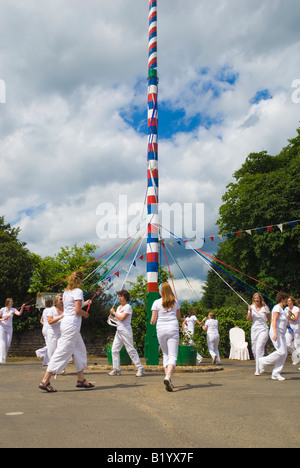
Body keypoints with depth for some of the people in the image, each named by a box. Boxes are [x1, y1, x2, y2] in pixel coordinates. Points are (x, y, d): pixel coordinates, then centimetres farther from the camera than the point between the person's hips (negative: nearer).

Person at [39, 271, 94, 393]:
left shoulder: (66, 291, 14)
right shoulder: (78, 291, -12)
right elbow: (77, 310, -19)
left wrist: (84, 304, 32)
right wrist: (85, 314, 1)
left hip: (66, 322, 10)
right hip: (72, 325, -10)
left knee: (80, 350, 17)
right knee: (63, 352, -7)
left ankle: (81, 380, 23)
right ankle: (45, 381, -5)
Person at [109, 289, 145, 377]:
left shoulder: (128, 307, -9)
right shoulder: (119, 307, 17)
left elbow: (122, 318, -18)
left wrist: (114, 313, -7)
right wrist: (112, 318, 6)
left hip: (126, 330, -9)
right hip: (119, 331, 9)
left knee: (130, 349, -8)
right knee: (114, 350, 5)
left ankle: (140, 368, -2)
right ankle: (116, 369, 13)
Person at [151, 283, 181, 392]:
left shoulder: (157, 303, -2)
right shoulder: (175, 302, 5)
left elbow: (153, 320, -2)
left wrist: (152, 322, 20)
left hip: (161, 330, 0)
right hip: (173, 329, 0)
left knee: (165, 354, 18)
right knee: (173, 355, -5)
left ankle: (167, 376, 13)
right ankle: (168, 377, -25)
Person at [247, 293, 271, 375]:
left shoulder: (265, 308, 1)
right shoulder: (252, 307, 7)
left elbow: (270, 320, 9)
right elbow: (248, 319, -1)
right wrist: (250, 311, -15)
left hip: (263, 330, -4)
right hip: (254, 330, 4)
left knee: (259, 349, -15)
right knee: (254, 349, 7)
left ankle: (258, 370, -14)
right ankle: (260, 366, 28)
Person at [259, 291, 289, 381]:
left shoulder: (282, 309, 21)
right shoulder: (277, 307, -8)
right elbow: (274, 321, -20)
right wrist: (275, 333, -27)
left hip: (281, 333, 10)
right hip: (276, 332, -10)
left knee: (284, 353, 1)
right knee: (281, 352, -18)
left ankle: (276, 373, 4)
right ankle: (263, 361, -3)